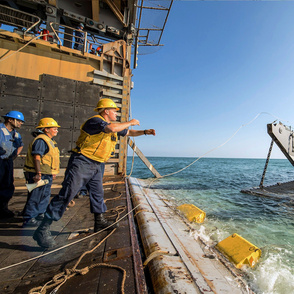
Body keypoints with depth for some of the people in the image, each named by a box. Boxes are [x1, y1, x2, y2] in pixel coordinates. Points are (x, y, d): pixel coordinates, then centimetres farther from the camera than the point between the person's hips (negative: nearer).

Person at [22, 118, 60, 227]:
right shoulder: (41, 140, -16)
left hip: (47, 174, 11)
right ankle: (28, 219, 12)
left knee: (45, 196, 19)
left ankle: (40, 214, 33)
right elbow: (37, 157, -24)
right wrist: (38, 173, -30)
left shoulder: (49, 140, 17)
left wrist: (53, 172, 24)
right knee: (36, 197, -2)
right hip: (39, 175, -11)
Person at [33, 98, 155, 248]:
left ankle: (100, 222, 30)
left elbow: (129, 132, 25)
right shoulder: (95, 121, -14)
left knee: (98, 193, 15)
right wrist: (130, 122, -19)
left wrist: (145, 132, 16)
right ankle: (43, 229, 3)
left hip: (97, 166, 9)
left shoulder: (113, 125, 15)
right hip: (82, 162, -9)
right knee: (67, 193, -10)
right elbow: (111, 128, -33)